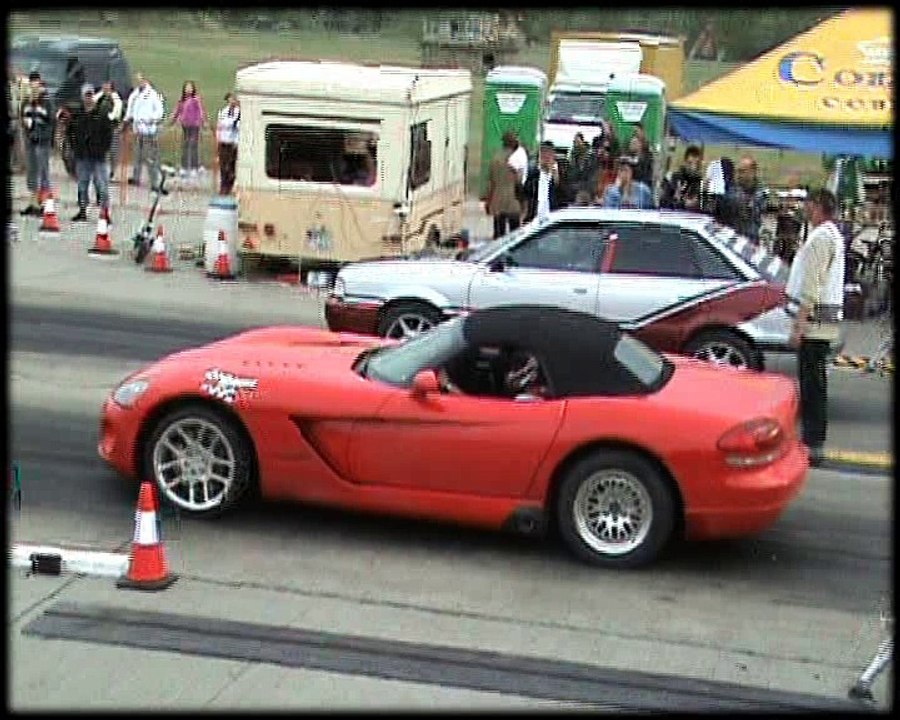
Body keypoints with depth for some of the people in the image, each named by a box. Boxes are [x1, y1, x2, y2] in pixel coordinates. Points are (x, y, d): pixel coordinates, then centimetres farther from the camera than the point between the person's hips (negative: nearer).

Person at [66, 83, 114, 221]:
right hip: (81, 156, 4)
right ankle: (82, 211, 19)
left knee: (101, 184, -5)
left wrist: (104, 148, -7)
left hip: (98, 155, -4)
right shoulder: (76, 114, 8)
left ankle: (105, 210, -1)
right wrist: (74, 147, 9)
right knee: (82, 184, 10)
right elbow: (69, 131, 17)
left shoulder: (102, 114, -1)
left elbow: (108, 133, 0)